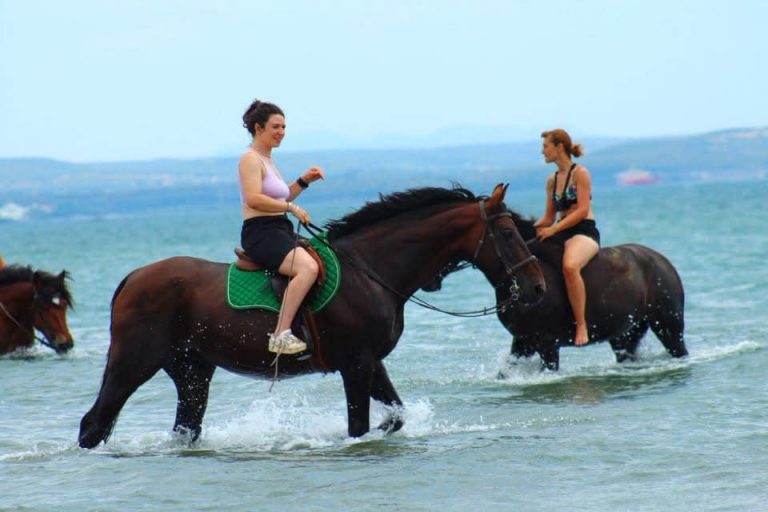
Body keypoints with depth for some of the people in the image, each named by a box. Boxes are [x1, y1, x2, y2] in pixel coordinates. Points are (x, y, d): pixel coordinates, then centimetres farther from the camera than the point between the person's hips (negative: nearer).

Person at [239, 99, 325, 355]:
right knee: (308, 267, -32)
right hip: (261, 233, -10)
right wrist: (291, 207, -19)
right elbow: (254, 198, -22)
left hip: (281, 233, 10)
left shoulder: (267, 160, 22)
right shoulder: (250, 159, -7)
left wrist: (304, 181, 19)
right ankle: (281, 335, -38)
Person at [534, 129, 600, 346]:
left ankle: (582, 325, -34)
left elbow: (582, 210, -13)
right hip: (561, 233, 8)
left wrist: (554, 229, -21)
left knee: (569, 266, -38)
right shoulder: (552, 181, 17)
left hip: (584, 231, -8)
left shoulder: (580, 173, -4)